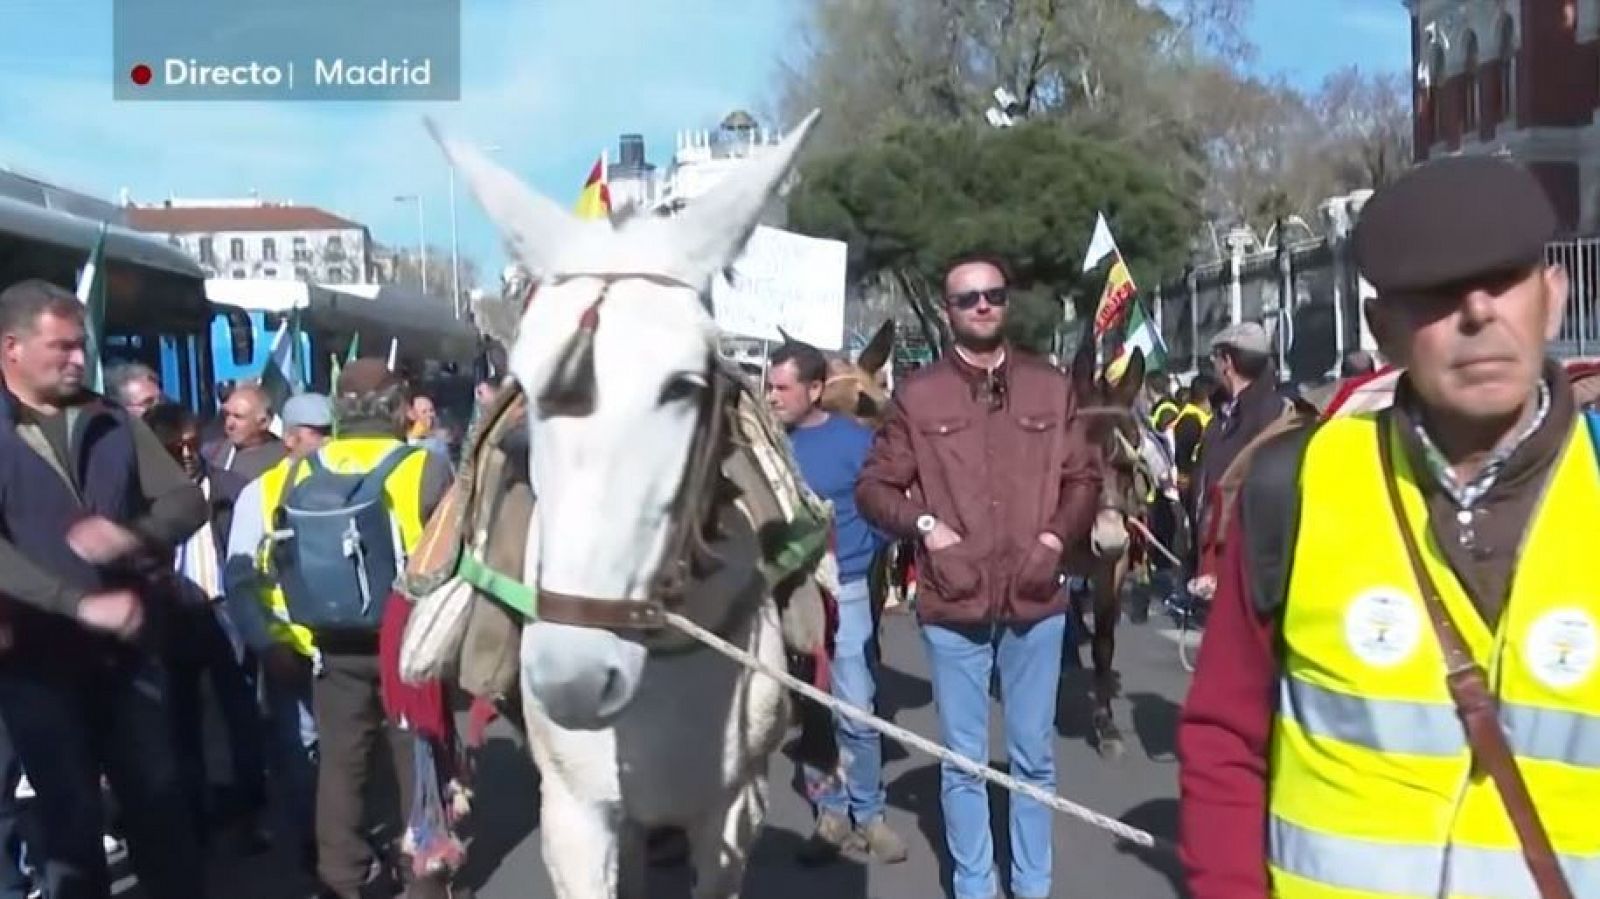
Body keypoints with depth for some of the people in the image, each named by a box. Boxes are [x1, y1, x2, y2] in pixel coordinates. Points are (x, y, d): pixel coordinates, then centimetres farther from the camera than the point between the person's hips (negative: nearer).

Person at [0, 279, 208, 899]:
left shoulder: (111, 424, 5)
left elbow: (186, 499, 1)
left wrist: (134, 534, -21)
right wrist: (82, 605, -26)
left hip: (128, 647, 3)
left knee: (161, 801, 13)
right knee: (71, 816, 11)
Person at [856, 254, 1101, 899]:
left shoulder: (1051, 389, 8)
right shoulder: (916, 396, 0)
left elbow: (1084, 479, 11)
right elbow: (873, 487, 3)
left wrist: (1059, 534, -5)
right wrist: (923, 523, -13)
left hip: (1036, 603, 2)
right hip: (953, 607, -2)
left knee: (1034, 757, 13)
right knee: (963, 763, 9)